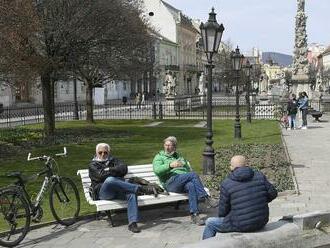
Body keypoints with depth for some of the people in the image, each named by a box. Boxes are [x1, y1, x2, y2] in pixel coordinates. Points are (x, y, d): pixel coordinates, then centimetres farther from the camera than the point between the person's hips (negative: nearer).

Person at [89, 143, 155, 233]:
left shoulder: (114, 160, 27)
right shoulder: (93, 165, 19)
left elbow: (124, 169, 5)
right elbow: (100, 175, -4)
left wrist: (109, 170, -1)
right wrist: (116, 171, 2)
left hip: (119, 190, 3)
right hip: (103, 191, -3)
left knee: (131, 193, -31)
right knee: (110, 180, -37)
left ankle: (132, 223, -38)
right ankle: (140, 188, -36)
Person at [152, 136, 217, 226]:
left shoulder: (180, 157, 32)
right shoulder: (159, 157, 16)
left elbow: (189, 170, 29)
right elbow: (157, 170, -6)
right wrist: (170, 165, -23)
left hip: (184, 183, 4)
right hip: (170, 182, -4)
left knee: (191, 185, -36)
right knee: (193, 174, -30)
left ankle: (194, 215, -42)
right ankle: (205, 197, -28)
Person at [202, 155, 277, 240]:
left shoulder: (226, 184, -12)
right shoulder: (259, 176, -3)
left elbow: (223, 211, -7)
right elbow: (272, 193, 4)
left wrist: (221, 216, 15)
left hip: (241, 225, -5)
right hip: (261, 223, 5)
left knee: (210, 223, 19)